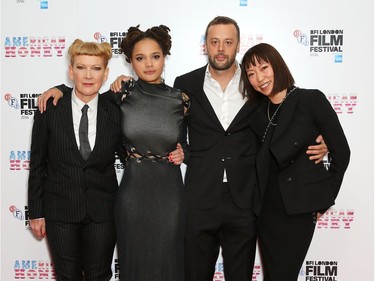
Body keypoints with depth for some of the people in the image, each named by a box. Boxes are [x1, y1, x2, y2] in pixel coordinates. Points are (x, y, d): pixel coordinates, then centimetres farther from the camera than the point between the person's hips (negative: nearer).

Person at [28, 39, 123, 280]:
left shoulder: (115, 113, -3)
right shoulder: (49, 110, -5)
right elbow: (37, 164, 0)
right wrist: (36, 212, 0)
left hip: (102, 210, 1)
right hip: (60, 209, 0)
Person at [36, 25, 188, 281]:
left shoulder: (180, 100, 0)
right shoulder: (123, 93, -2)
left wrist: (182, 154, -3)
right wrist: (60, 89, 2)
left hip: (169, 193, 1)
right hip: (133, 192, 0)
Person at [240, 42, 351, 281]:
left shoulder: (311, 100, -8)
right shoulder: (258, 114, 7)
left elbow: (341, 152, -6)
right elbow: (261, 160, 11)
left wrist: (323, 200, -2)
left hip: (299, 207, -4)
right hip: (267, 207, 5)